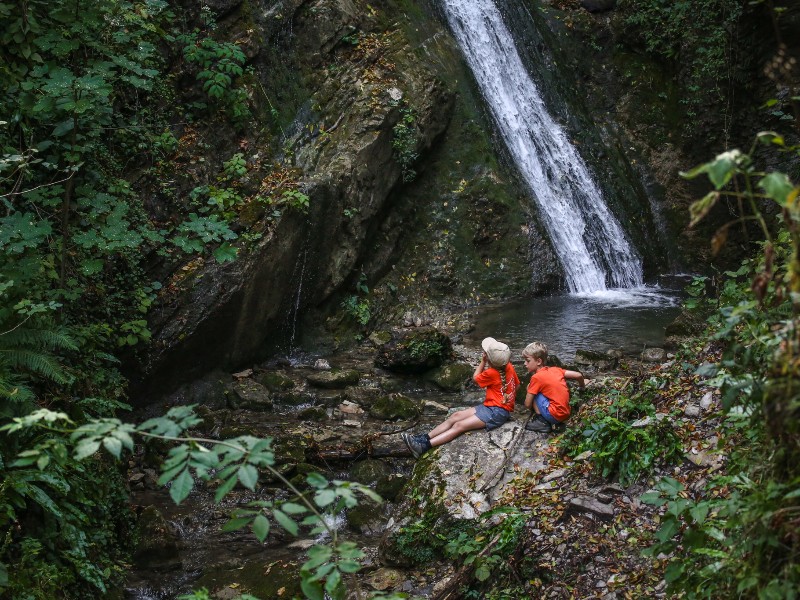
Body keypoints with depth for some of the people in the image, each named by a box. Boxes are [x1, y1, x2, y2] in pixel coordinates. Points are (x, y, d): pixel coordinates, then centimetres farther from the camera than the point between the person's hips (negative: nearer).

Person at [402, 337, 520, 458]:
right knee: (455, 416, -1)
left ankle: (424, 446, -33)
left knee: (459, 426, -21)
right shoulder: (509, 366, 3)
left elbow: (475, 378, 1)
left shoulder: (491, 373, -19)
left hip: (497, 412, -9)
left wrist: (482, 361, 6)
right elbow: (517, 385, 15)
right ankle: (424, 438, -10)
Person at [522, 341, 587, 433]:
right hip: (566, 414, 8)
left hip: (555, 416, -8)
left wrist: (528, 390, 14)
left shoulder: (537, 377, -9)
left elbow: (527, 405, -7)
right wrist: (582, 384, 29)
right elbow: (578, 375, 7)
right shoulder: (555, 369, 8)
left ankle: (541, 422, -4)